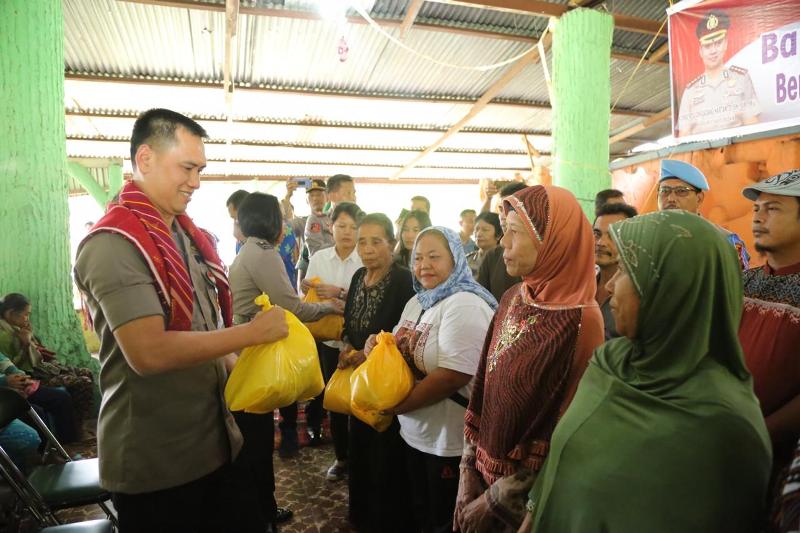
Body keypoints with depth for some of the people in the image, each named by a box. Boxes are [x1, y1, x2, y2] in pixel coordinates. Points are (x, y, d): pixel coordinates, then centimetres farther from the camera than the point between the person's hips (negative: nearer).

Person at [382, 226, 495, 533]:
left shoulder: (464, 305, -22)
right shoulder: (417, 302, 7)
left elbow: (453, 376, -28)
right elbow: (405, 349, 15)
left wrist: (397, 405, -17)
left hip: (449, 441, -8)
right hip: (414, 433, 8)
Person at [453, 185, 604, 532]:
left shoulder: (580, 322, -23)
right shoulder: (513, 299, -2)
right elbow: (484, 386, 3)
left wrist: (497, 498, -13)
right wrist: (469, 468, 2)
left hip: (528, 494, -6)